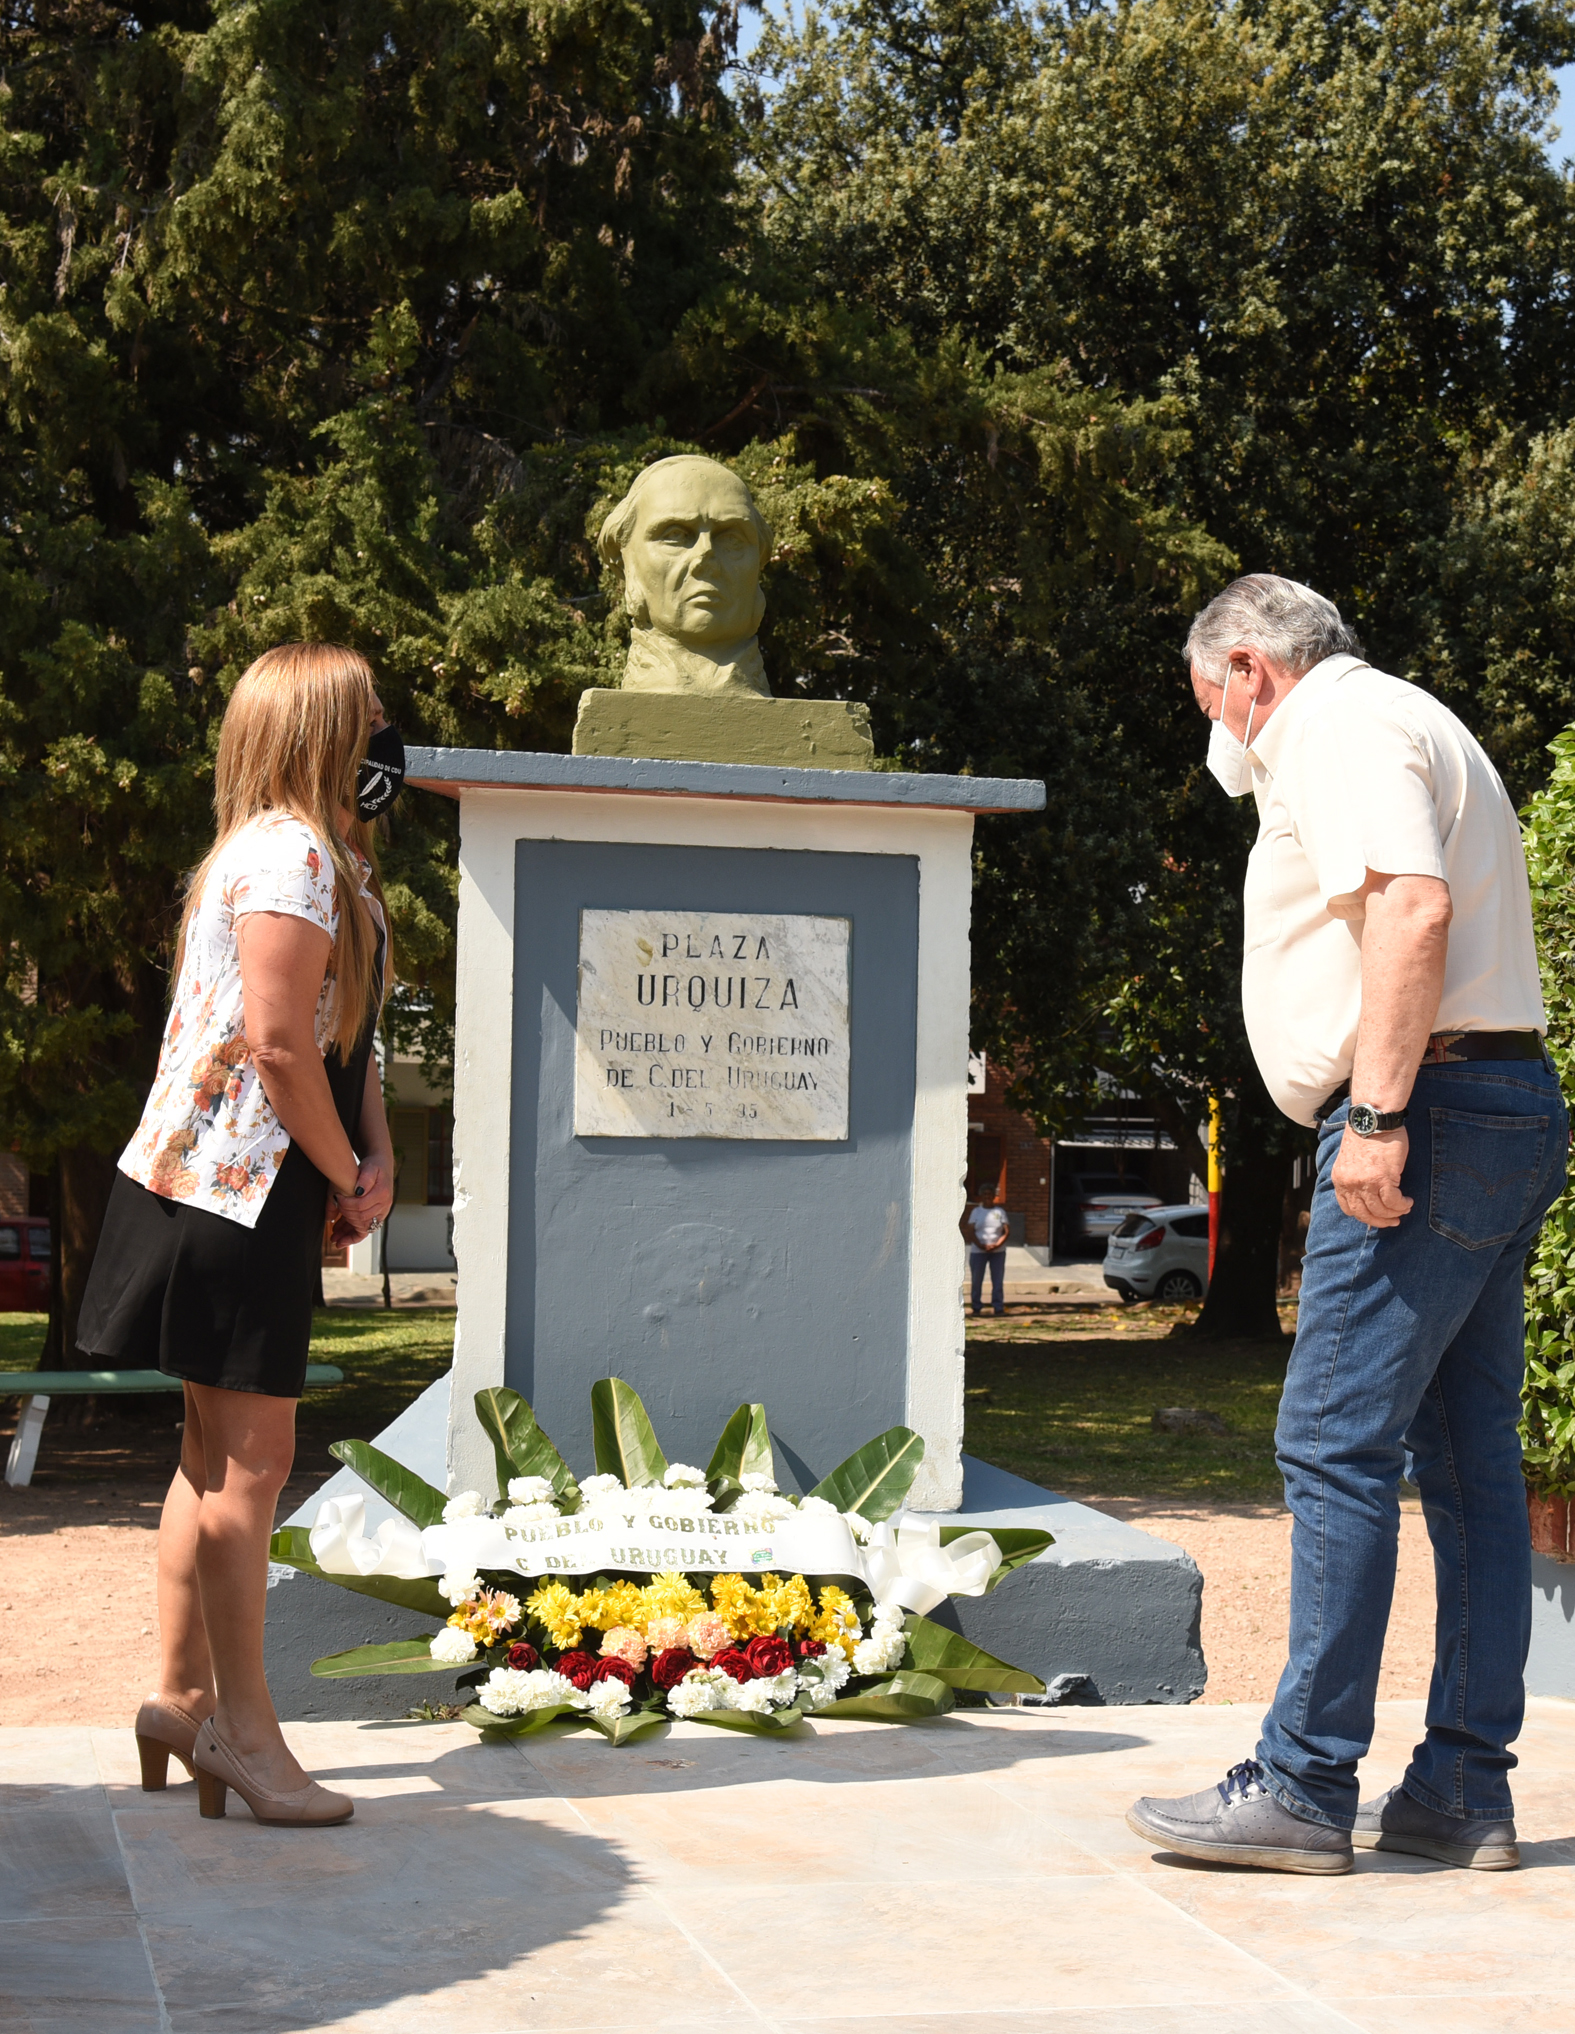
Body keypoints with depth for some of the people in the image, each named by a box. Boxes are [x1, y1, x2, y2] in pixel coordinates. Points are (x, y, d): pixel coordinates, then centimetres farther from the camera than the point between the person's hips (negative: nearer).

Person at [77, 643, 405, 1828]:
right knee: (250, 1460, -5)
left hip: (253, 1195, 10)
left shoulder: (334, 862, 18)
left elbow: (347, 1036, 17)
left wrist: (373, 1160, 3)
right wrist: (348, 1176, -11)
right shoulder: (290, 855, -15)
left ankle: (184, 1695, 24)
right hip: (233, 1194, -10)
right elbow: (278, 1042, -22)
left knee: (223, 1451, 15)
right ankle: (240, 1723, 2)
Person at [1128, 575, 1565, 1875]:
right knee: (1469, 1459, 9)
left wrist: (1376, 1114, -25)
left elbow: (1413, 911, -21)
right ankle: (1465, 1790, 12)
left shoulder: (1340, 725, -5)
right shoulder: (1401, 727, 27)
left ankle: (1305, 1788, -6)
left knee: (1338, 1446, -9)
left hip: (1431, 1114, -10)